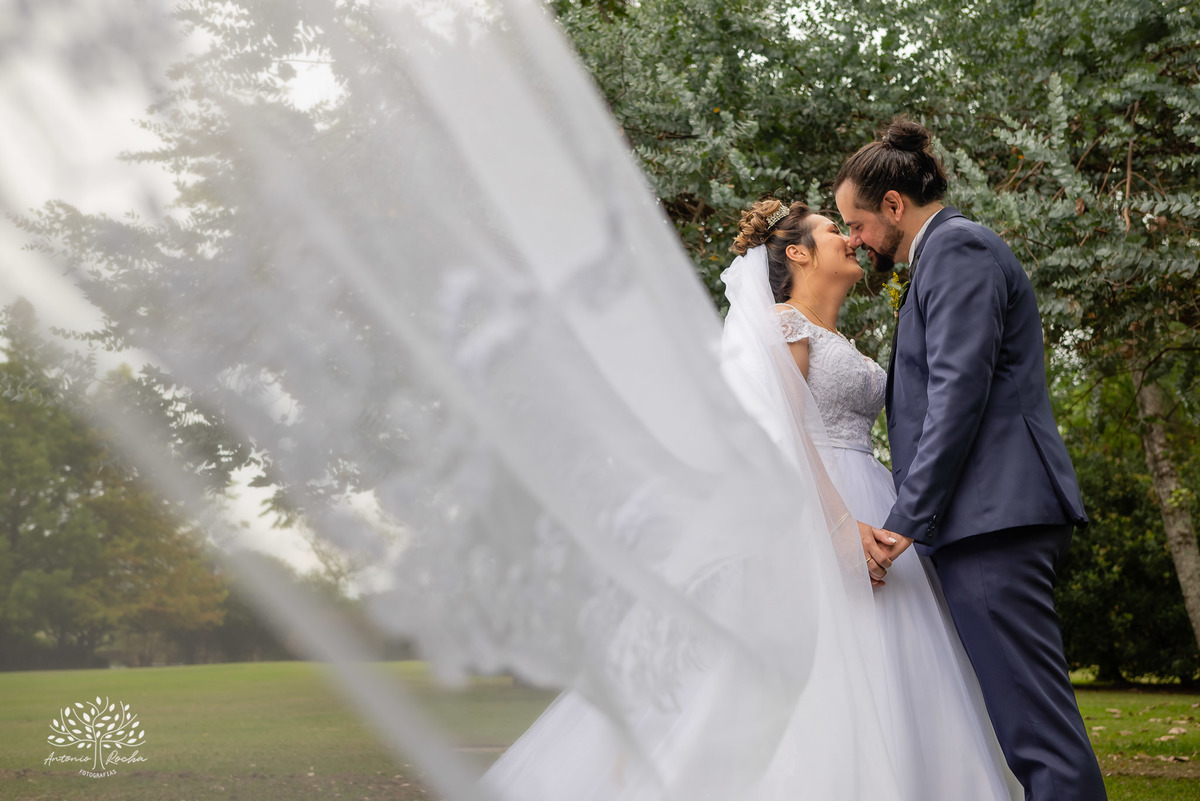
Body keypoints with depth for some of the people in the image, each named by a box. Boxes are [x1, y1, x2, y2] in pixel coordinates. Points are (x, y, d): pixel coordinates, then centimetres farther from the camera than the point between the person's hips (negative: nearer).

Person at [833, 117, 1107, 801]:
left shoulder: (958, 249, -6)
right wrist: (913, 520, 19)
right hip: (989, 519, 11)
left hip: (993, 518, -11)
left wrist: (905, 523, -17)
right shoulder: (951, 252, 25)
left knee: (1033, 721, -10)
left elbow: (958, 393, -16)